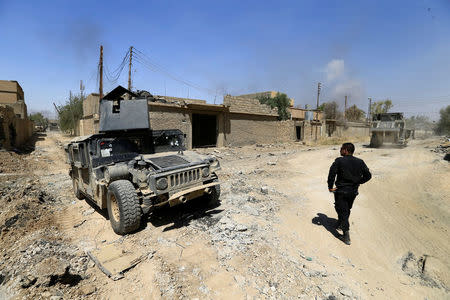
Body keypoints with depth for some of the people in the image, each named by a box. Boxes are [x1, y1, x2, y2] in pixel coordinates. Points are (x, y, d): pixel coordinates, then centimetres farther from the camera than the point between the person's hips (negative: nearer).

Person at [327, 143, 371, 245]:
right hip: (353, 191, 5)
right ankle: (340, 224, 41)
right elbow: (368, 176, 2)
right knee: (347, 209, 23)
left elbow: (332, 173, -23)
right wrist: (358, 182, 12)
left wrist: (330, 187, -12)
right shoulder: (360, 162, 0)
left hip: (341, 190, -5)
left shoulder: (339, 161, -14)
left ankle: (346, 234, -3)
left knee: (342, 211, 3)